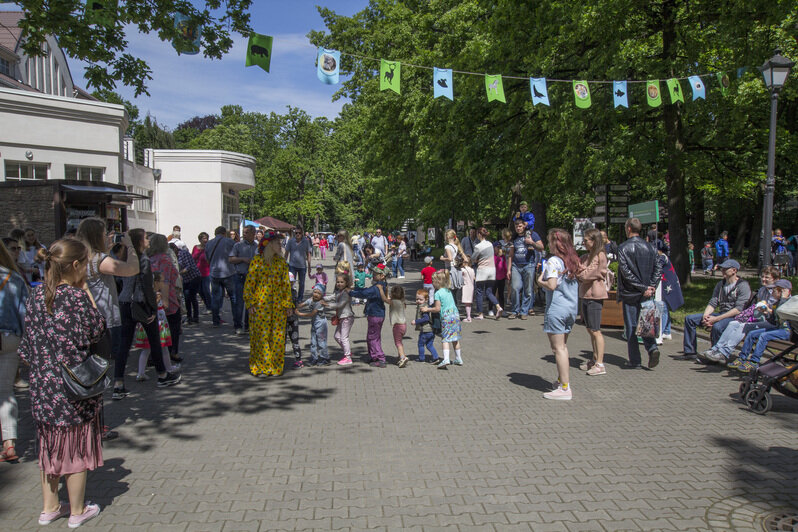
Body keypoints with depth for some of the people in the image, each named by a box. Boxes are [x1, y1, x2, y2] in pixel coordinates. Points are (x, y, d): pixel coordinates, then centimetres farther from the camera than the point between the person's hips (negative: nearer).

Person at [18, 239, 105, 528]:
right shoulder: (76, 296, -19)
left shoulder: (37, 295, 1)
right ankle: (77, 511, 23)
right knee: (76, 449, 9)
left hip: (43, 385, 6)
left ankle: (49, 507, 33)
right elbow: (96, 332, -7)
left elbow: (29, 344, 7)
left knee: (50, 447, 19)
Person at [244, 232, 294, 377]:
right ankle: (261, 367, 11)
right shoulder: (256, 261, -2)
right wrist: (250, 303, -8)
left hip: (278, 305, 3)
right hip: (260, 305, -3)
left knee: (278, 335, 4)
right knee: (261, 335, -1)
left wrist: (288, 304, 4)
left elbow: (286, 284, 10)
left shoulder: (281, 262, 8)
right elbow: (249, 283, -2)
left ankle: (275, 367, 15)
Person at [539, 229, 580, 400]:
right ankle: (562, 379, 26)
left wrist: (540, 281, -3)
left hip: (557, 308, -8)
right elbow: (576, 282, 14)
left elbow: (552, 285, -23)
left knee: (558, 348, -3)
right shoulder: (573, 260, 10)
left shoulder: (553, 261, -13)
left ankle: (565, 388, -1)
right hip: (572, 307, 8)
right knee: (563, 346, 19)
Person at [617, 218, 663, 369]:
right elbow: (658, 269, 3)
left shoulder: (623, 248, -10)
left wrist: (643, 288, -12)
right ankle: (652, 348, -7)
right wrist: (651, 286, -2)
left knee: (631, 327, 3)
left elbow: (626, 272, -16)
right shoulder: (649, 247, 6)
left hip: (630, 294, -4)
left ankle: (635, 360, 7)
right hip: (646, 294, 5)